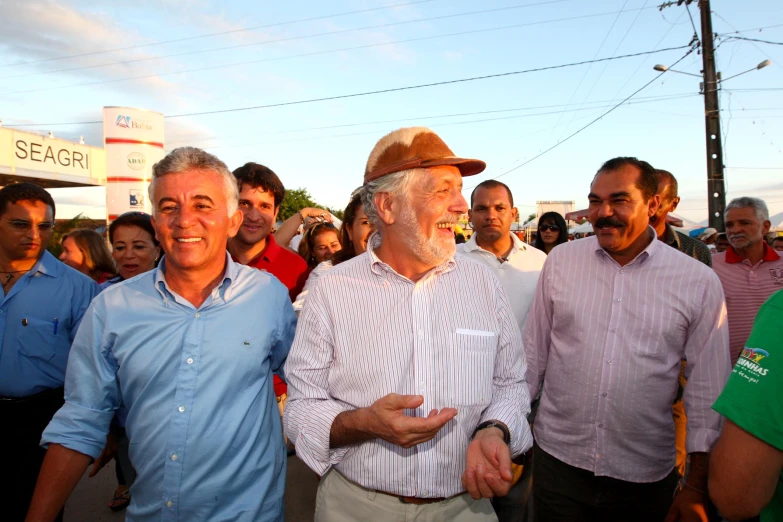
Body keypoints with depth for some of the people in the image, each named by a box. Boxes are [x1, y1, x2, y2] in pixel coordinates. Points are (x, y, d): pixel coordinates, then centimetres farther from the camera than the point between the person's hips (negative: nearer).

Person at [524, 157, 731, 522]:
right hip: (557, 461, 1)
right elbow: (533, 351, 3)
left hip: (646, 477, 0)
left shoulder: (699, 283, -6)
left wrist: (697, 486, 0)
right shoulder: (560, 260, -3)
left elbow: (708, 390, -2)